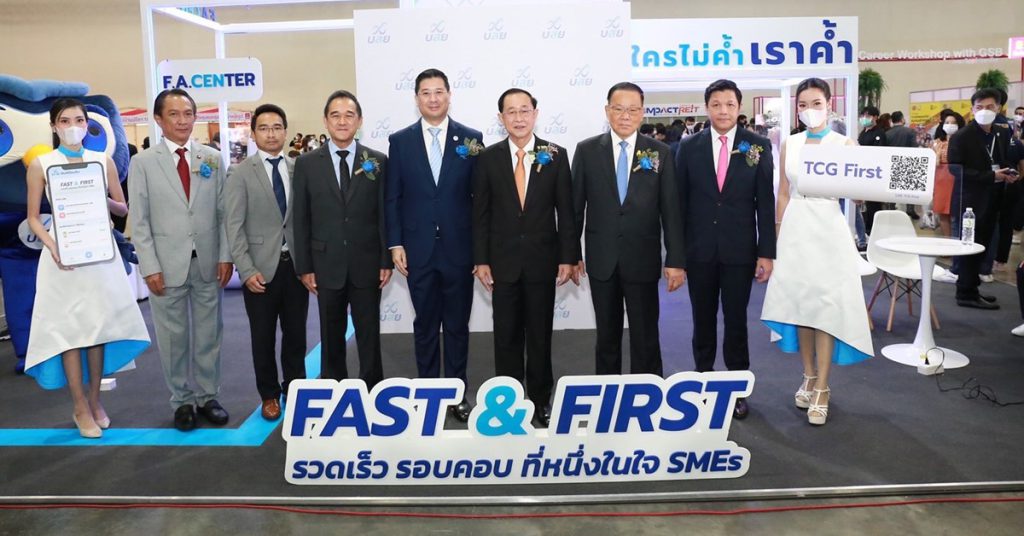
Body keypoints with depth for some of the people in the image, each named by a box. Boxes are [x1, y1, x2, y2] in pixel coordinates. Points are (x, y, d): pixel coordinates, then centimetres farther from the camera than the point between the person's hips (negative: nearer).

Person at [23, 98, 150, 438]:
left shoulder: (103, 161, 6)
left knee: (99, 325, 6)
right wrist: (52, 246, -15)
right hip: (63, 254, -2)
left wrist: (103, 201, -11)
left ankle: (95, 400, 21)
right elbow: (33, 218, 1)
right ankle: (80, 409, 10)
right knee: (69, 328, 1)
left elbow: (123, 209, 10)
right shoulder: (41, 165, 0)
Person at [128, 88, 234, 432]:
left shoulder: (212, 159, 5)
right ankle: (182, 400, 22)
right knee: (173, 338, 8)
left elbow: (223, 211, 5)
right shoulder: (143, 162, 0)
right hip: (167, 265, -1)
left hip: (207, 263, 2)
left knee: (208, 334, 10)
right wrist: (150, 267, -8)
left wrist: (225, 256, -2)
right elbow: (139, 221, -2)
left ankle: (207, 396, 24)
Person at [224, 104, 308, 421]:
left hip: (295, 264, 2)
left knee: (296, 333, 10)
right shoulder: (240, 174, -2)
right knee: (263, 337, 9)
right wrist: (247, 270, -13)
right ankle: (269, 395, 24)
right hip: (261, 268, -2)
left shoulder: (298, 170, 6)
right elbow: (234, 227, -6)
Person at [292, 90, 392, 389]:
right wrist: (304, 266, -1)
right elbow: (301, 219, 3)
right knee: (331, 336, 10)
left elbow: (385, 214, 2)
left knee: (369, 334, 7)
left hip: (366, 264, 0)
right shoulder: (307, 163, 3)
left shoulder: (378, 161, 2)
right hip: (327, 264, 1)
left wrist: (386, 260, -2)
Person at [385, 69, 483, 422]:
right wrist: (395, 244, -3)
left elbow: (480, 196, 1)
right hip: (418, 249, 1)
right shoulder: (400, 141, 4)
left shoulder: (471, 138, 2)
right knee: (425, 326, 11)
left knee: (458, 325, 9)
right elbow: (393, 197, 4)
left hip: (459, 248, 0)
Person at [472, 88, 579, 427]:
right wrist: (481, 260, -3)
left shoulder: (555, 155, 0)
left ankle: (541, 400, 23)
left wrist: (568, 256, -5)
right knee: (506, 336, 8)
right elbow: (480, 213, 1)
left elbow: (566, 210, 0)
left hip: (542, 260, 0)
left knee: (540, 335, 10)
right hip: (503, 261, 0)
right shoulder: (488, 158, 1)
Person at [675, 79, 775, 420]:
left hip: (740, 250, -1)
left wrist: (767, 252, -5)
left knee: (736, 320, 7)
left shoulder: (759, 146, 0)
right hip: (699, 250, 1)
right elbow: (680, 201, 3)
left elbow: (765, 202, -1)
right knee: (703, 320, 11)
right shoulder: (689, 147, 2)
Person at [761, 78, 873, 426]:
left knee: (827, 305, -3)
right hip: (796, 230, 3)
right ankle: (809, 376, 22)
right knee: (799, 302, 7)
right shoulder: (789, 145, 8)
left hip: (828, 230, -3)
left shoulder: (845, 144, 0)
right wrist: (776, 238, 9)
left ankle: (822, 387, 5)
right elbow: (783, 195, 11)